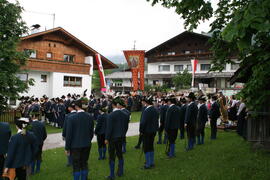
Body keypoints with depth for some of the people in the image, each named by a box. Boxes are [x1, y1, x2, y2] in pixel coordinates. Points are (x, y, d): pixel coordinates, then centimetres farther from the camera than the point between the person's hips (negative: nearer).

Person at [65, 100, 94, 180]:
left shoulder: (72, 118, -15)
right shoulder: (90, 117, -4)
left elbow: (69, 134, -11)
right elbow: (92, 132, 5)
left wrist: (67, 147, -2)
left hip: (75, 145, -4)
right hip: (87, 145, 4)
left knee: (76, 166, 5)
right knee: (84, 164, 14)